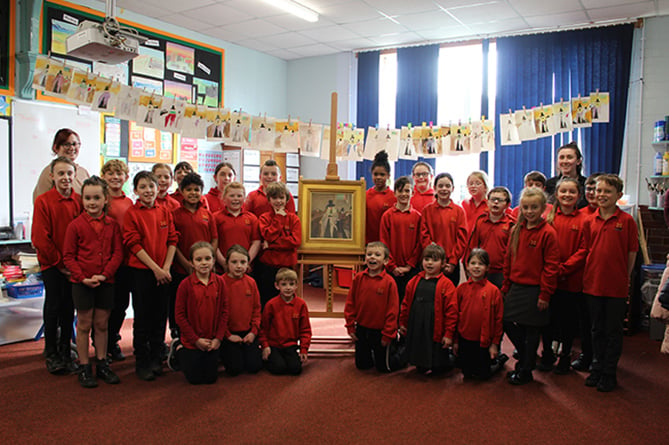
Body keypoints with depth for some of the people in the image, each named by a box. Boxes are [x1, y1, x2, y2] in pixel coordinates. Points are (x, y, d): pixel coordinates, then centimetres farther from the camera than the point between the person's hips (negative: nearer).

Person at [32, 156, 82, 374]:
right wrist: (59, 262, -10)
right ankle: (51, 353, 17)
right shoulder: (43, 201, -9)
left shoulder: (79, 201, 0)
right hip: (51, 265, -3)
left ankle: (65, 352, 22)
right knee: (53, 306, 3)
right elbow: (40, 238, -10)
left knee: (69, 308, 9)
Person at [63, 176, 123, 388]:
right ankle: (84, 368, 17)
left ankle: (102, 365, 23)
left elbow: (118, 253, 0)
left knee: (102, 324, 11)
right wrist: (82, 277, -14)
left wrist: (105, 274, -12)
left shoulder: (112, 224, 1)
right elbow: (68, 256, -3)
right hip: (82, 282, -2)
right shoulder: (75, 225, -4)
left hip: (106, 281, 2)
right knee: (84, 324, 6)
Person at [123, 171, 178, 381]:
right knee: (142, 318, 5)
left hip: (163, 272, 3)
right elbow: (134, 244, -10)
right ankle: (142, 363, 17)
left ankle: (156, 360, 23)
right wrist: (155, 268, -14)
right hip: (140, 271, -3)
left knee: (160, 316, 9)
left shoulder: (165, 212, 6)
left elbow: (172, 240, 5)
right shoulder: (131, 213, -4)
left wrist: (166, 267, -7)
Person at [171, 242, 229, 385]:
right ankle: (177, 348, 29)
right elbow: (179, 315, -11)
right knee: (194, 379, 7)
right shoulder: (185, 284, -14)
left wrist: (218, 338, -7)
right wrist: (196, 339, -12)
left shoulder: (220, 282, -6)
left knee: (211, 378, 9)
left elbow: (224, 311, -1)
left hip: (213, 342, 3)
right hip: (191, 341, -3)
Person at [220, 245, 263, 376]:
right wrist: (227, 335, -9)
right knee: (235, 368, -10)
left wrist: (254, 331, -1)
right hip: (229, 333, -3)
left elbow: (256, 309, 8)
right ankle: (224, 354, 21)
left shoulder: (251, 282, 2)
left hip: (248, 332, 3)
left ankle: (245, 352, 26)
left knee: (254, 366, -5)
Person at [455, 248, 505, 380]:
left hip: (484, 341, -2)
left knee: (483, 375, 9)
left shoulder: (493, 290, -10)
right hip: (464, 340, 3)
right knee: (467, 374, 14)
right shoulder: (461, 288, -4)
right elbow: (455, 315, 2)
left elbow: (498, 319, -5)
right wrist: (455, 340, 4)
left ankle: (499, 358, 36)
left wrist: (495, 343, -3)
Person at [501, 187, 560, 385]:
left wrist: (545, 294, -13)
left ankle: (525, 371, 21)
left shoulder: (548, 233, -12)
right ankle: (525, 358, 33)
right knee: (508, 324, 10)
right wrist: (506, 286, 11)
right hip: (516, 287, 6)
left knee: (531, 330, 6)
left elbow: (551, 266, -12)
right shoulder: (516, 230, 7)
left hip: (535, 290, -6)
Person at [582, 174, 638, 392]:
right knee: (598, 330, 16)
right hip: (593, 284, 3)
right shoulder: (589, 221, 2)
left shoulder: (627, 221, -6)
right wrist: (591, 275, 5)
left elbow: (632, 253, -2)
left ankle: (609, 373, 20)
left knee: (614, 331, 8)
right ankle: (597, 368, 28)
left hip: (617, 286, -3)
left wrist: (624, 278, -1)